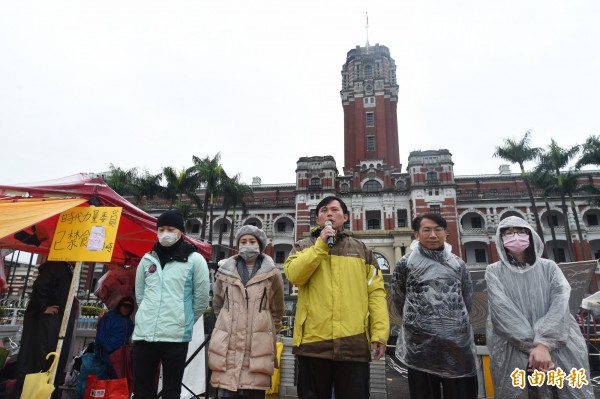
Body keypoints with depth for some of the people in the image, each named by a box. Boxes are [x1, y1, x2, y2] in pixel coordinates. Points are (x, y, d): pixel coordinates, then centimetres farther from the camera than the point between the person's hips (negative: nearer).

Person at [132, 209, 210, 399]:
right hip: (144, 333, 4)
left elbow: (201, 299, -1)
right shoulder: (147, 259, 8)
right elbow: (140, 294, 18)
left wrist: (184, 321, 6)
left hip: (176, 335, -4)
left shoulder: (194, 259, -5)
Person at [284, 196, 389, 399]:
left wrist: (379, 333, -4)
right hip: (313, 341, 0)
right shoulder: (303, 247, 11)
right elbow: (294, 275, -9)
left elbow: (375, 292, 6)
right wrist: (321, 245, -10)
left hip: (354, 343, 1)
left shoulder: (362, 250, 12)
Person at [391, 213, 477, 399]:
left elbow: (467, 299, 16)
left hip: (458, 344, 3)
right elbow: (399, 298, 6)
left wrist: (456, 321, 14)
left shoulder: (458, 263, 8)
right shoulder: (406, 263, -1)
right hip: (420, 345, -2)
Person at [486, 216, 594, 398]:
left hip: (559, 348, 2)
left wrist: (544, 343, -20)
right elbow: (503, 311, -9)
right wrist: (533, 347, -18)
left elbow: (560, 303, -7)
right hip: (512, 352, -1)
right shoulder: (494, 272, 4)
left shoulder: (548, 267, 8)